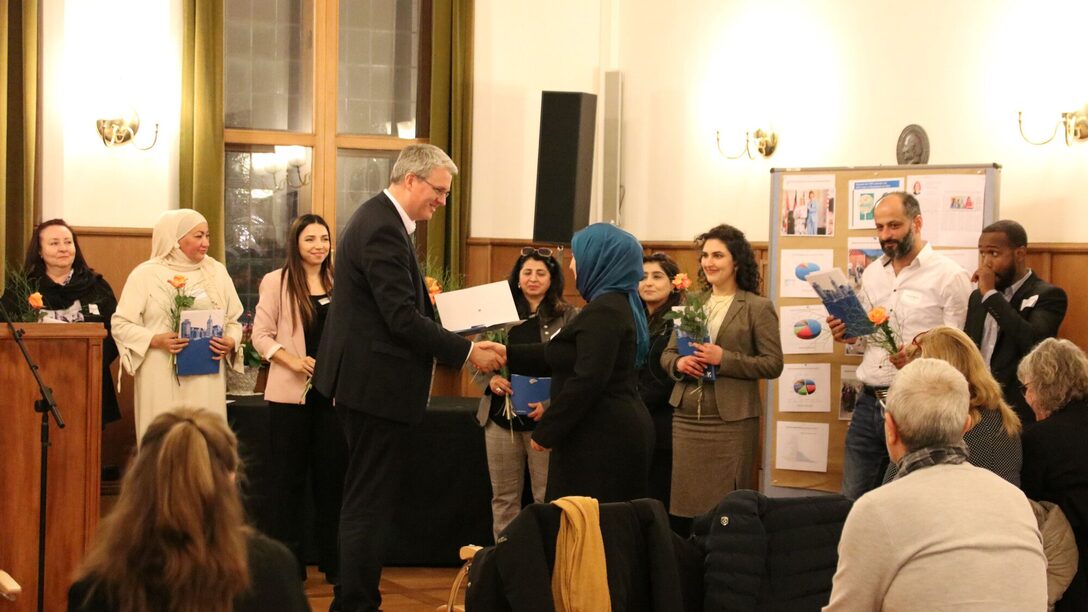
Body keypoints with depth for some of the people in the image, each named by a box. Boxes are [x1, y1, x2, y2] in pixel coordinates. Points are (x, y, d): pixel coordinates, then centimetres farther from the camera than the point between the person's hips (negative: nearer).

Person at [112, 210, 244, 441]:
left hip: (207, 379, 3)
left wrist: (231, 342, -8)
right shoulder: (146, 274, 0)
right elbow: (121, 324, -1)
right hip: (161, 380, -3)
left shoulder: (217, 271, 10)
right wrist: (156, 340, -16)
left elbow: (233, 320, 14)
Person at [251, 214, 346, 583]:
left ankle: (334, 561, 15)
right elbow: (262, 335, -2)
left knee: (332, 475, 6)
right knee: (289, 477, 5)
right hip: (290, 392, -2)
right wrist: (293, 362, -16)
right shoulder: (276, 282, 0)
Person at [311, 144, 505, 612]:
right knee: (372, 503, -4)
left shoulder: (381, 219, 14)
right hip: (376, 384, -11)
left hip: (367, 380, 11)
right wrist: (467, 352, -18)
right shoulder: (382, 228, -19)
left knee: (367, 499, 17)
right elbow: (403, 318, -23)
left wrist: (458, 348, 11)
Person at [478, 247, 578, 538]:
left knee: (546, 497, -1)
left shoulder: (568, 317, -1)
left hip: (544, 418, -3)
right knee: (504, 497, 10)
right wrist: (491, 378, -10)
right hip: (501, 415, 3)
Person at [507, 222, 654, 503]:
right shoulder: (618, 305, 16)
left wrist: (545, 431, -17)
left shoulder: (602, 312, -16)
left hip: (601, 437, -10)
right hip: (617, 431, 10)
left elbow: (587, 380, -23)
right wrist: (506, 354, 17)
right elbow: (556, 357, 20)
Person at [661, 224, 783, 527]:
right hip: (686, 418, 5)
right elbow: (667, 353, 17)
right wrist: (679, 363, -6)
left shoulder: (758, 307, -1)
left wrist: (723, 359, -17)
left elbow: (773, 364, -7)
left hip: (731, 420, -5)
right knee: (686, 500, 5)